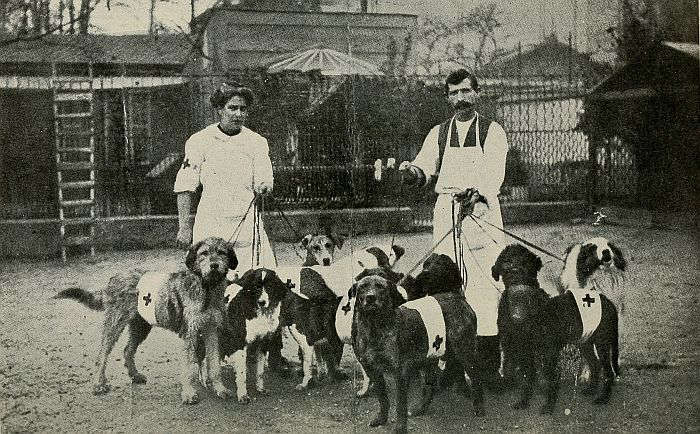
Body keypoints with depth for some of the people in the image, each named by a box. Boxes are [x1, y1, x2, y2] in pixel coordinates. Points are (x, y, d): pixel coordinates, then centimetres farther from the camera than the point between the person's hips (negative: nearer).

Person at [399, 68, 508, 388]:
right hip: (445, 212, 3)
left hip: (481, 211, -3)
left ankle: (489, 366, -6)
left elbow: (494, 174, -9)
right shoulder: (438, 133, 16)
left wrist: (476, 192, -29)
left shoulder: (493, 132, 4)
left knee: (484, 287, -9)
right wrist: (412, 171, -17)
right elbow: (426, 167, 6)